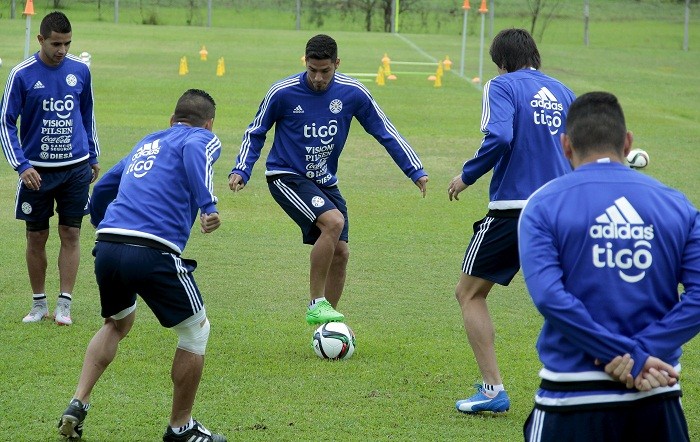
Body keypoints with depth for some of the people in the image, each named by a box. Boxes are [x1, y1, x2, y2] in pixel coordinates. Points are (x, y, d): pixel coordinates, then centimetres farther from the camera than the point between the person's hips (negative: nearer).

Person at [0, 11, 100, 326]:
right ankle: (39, 304, 17)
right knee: (36, 238, 5)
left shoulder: (80, 71, 0)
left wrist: (93, 157, 18)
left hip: (76, 169, 2)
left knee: (70, 234, 0)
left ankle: (64, 305, 5)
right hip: (37, 170, -2)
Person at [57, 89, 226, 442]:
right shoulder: (205, 139, 11)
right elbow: (194, 149, -15)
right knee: (195, 331, 15)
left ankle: (78, 404, 18)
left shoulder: (147, 142, 29)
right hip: (154, 252, -6)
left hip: (106, 248, 6)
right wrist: (208, 206, -26)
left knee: (117, 323, 32)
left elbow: (102, 189, 36)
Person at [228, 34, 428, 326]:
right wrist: (241, 171, -11)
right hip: (286, 177, -5)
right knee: (333, 222, -28)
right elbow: (256, 133, 1)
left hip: (324, 182, 5)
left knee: (340, 252, 0)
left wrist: (415, 171, -3)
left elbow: (385, 132, 1)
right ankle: (316, 304, -17)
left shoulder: (352, 93, -9)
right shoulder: (283, 93, -14)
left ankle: (326, 327, 18)